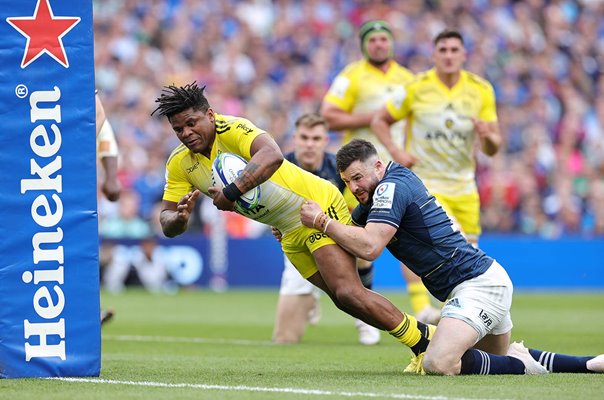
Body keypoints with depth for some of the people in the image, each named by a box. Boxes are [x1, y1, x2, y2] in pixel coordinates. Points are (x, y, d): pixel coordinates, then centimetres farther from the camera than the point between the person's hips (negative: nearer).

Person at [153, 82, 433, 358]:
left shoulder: (232, 129, -23)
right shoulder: (179, 163, 0)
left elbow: (272, 155, -43)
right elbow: (167, 225, 1)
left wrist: (231, 192, -47)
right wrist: (179, 218, -22)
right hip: (291, 232, 8)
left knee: (348, 294, -20)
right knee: (345, 301, 5)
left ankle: (424, 340, -7)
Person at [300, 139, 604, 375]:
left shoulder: (391, 187, -14)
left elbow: (369, 248, -24)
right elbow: (348, 230, 23)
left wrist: (322, 221, -16)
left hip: (479, 284, -11)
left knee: (438, 364, -29)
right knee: (499, 359, 29)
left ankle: (521, 364, -10)